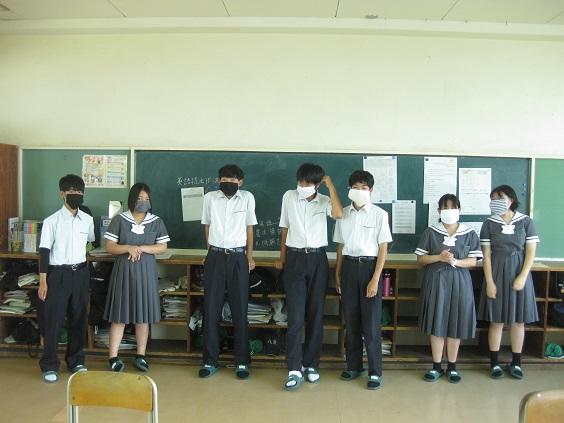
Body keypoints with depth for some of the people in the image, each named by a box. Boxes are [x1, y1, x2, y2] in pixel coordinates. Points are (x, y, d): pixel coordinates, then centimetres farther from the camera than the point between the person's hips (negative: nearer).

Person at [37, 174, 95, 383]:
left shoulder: (87, 220, 2)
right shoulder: (51, 221, -9)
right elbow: (44, 252, -8)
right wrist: (43, 282, -11)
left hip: (80, 273, 4)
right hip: (58, 274, -4)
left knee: (79, 319, 11)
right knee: (52, 320, 2)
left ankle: (76, 361, 26)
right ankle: (49, 366, 15)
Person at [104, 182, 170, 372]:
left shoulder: (156, 221, 4)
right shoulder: (119, 220, 0)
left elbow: (163, 247, 0)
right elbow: (110, 246, -2)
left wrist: (141, 248, -13)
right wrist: (128, 248, -19)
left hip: (146, 271, 2)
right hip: (123, 270, -1)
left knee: (143, 315, 6)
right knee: (119, 315, 0)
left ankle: (140, 356, 17)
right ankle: (113, 357, 8)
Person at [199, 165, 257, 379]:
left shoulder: (247, 198, 1)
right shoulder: (210, 197, 1)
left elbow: (249, 227, 9)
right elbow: (207, 226, 11)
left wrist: (250, 255, 10)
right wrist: (212, 252, 12)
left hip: (238, 257, 0)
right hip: (215, 257, 1)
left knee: (240, 310, 3)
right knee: (211, 309, 3)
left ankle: (242, 361, 12)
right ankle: (210, 360, 13)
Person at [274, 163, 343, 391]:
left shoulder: (324, 201, -1)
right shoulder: (289, 197, 2)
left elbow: (338, 214, -24)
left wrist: (331, 185, -16)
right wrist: (282, 257, 16)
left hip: (317, 259, 1)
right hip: (295, 259, 0)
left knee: (315, 314, 6)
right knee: (295, 316, -6)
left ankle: (311, 364, 19)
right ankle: (294, 370, -3)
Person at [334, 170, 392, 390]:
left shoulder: (379, 214, -5)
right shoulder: (343, 214, 6)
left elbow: (383, 248, -6)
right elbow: (341, 246, 12)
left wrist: (375, 279, -12)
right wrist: (337, 274, 9)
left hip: (369, 266, -3)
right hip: (349, 267, 4)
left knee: (371, 323, -1)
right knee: (351, 320, 10)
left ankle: (375, 372, 10)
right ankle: (353, 366, 24)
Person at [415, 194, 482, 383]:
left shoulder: (469, 234, 3)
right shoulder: (430, 232, 1)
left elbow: (473, 261, 0)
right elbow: (420, 258, 1)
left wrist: (455, 261, -18)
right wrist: (439, 257, -16)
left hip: (459, 282, 1)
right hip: (435, 280, 0)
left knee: (455, 325, 5)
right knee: (436, 324, 3)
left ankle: (452, 367, 19)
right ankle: (436, 366, 15)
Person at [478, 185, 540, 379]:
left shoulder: (526, 221, -2)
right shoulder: (489, 224, -1)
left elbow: (531, 252, -2)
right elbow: (487, 255, -3)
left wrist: (522, 277, -11)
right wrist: (489, 282, -8)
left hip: (519, 273, 0)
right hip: (497, 274, 0)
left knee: (518, 321, 7)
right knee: (496, 321, 4)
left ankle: (516, 363, 20)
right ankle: (494, 362, 14)